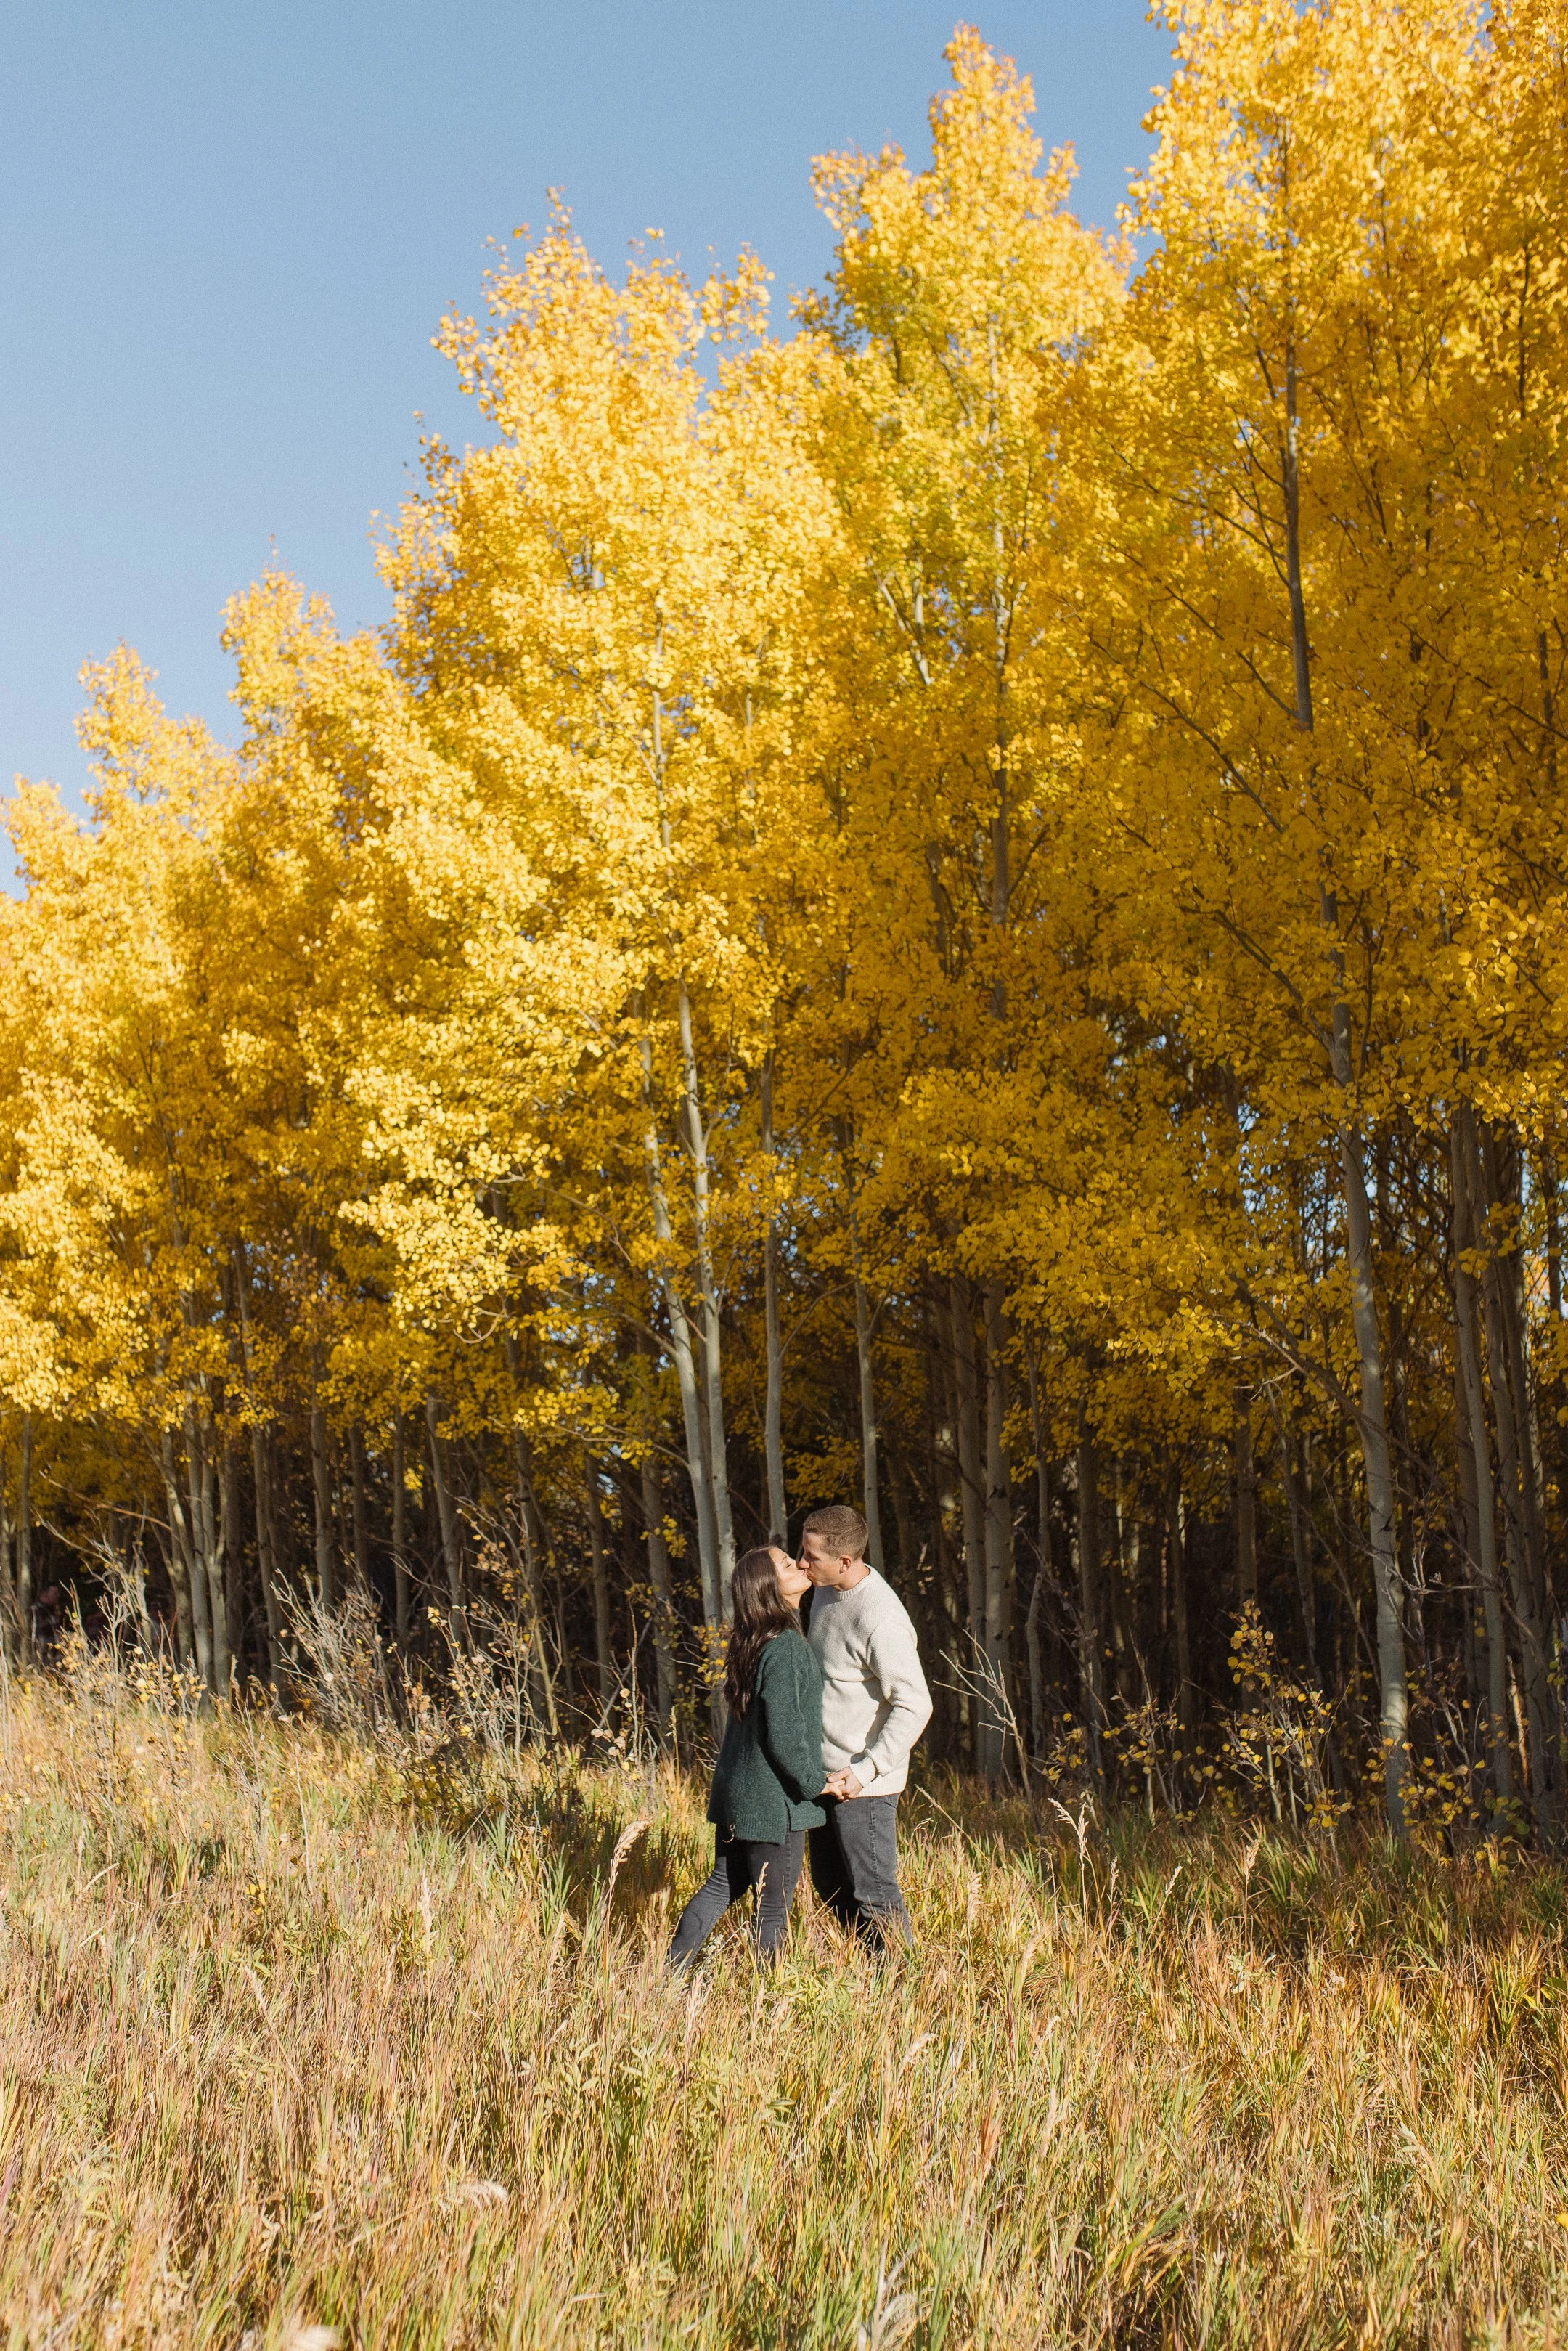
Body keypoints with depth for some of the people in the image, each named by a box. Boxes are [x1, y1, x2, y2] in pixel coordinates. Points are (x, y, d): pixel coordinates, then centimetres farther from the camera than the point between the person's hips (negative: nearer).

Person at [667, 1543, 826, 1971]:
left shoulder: (752, 1642, 6)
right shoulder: (785, 1647, -22)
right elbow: (784, 1735, -23)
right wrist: (816, 1783, -10)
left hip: (736, 1791, 9)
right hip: (775, 1799, -9)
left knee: (723, 1886, 21)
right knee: (772, 1909, 6)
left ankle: (671, 1974, 25)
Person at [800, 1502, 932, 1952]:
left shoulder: (880, 1619, -25)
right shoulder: (826, 1591, 3)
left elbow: (914, 1706, -23)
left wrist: (865, 1770, -25)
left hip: (863, 1784, -9)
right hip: (826, 1776, 9)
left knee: (874, 1895, 0)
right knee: (831, 1889, 19)